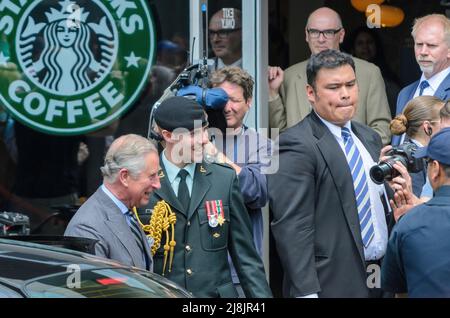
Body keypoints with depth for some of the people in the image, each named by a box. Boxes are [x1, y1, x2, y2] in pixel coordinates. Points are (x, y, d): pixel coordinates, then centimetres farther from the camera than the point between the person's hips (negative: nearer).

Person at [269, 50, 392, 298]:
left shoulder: (370, 138, 14)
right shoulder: (296, 146, -12)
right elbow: (291, 228, -18)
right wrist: (306, 292, -23)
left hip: (380, 282, 7)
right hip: (331, 285, -7)